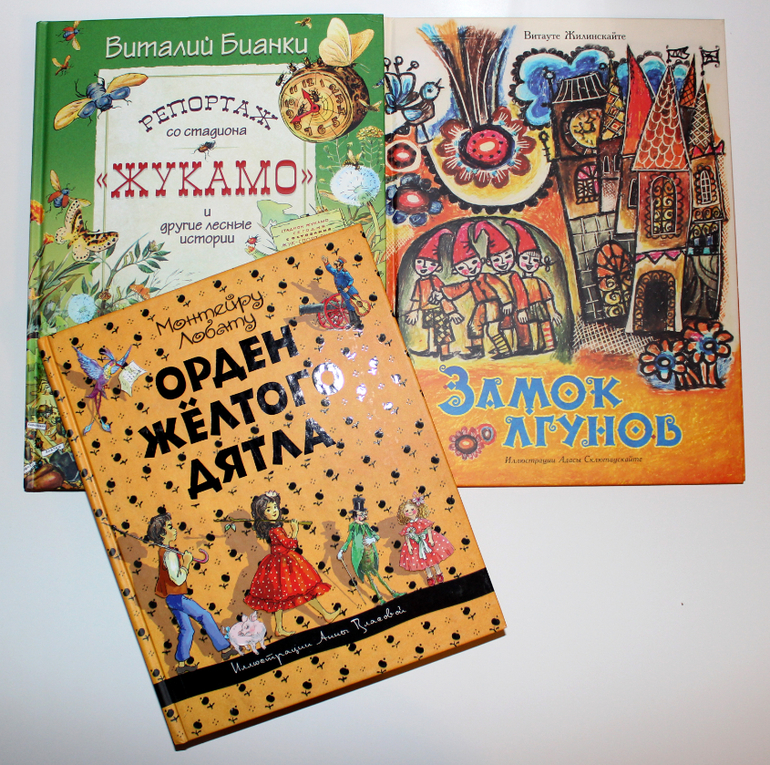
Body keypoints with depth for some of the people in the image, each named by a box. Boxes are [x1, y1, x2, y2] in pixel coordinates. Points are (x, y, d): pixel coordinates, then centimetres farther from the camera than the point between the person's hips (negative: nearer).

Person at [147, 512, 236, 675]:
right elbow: (178, 579, -27)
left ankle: (181, 664, 19)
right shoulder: (169, 554, -21)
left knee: (186, 629, 14)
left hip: (174, 597, 10)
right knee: (205, 616, -2)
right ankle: (224, 649, 4)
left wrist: (185, 559, 5)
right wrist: (186, 562, -17)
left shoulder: (164, 551, 11)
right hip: (176, 597, -10)